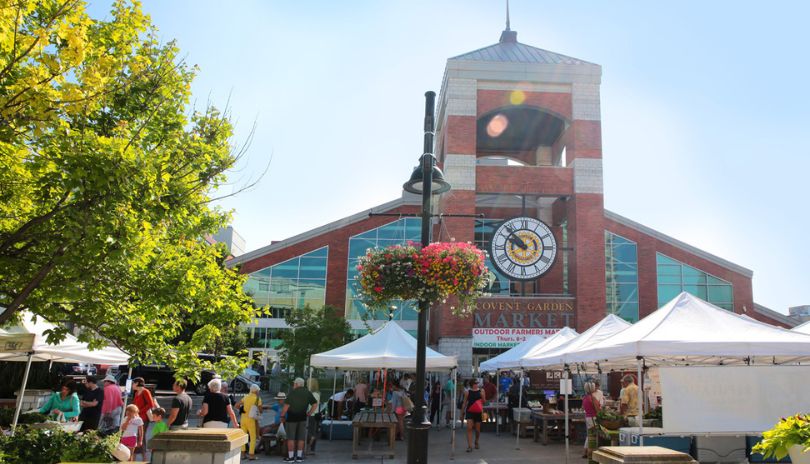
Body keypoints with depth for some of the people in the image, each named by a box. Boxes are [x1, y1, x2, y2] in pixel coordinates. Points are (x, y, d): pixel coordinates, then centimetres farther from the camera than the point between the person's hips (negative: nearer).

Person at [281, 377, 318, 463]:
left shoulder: (293, 392, -9)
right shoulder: (308, 393, 5)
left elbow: (287, 405, -13)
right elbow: (315, 404, 3)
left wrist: (282, 415, -5)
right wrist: (309, 413, 8)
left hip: (292, 417, -4)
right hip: (303, 417, 4)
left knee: (290, 437, 3)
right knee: (301, 438, 9)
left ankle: (291, 457, 3)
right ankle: (299, 456, 11)